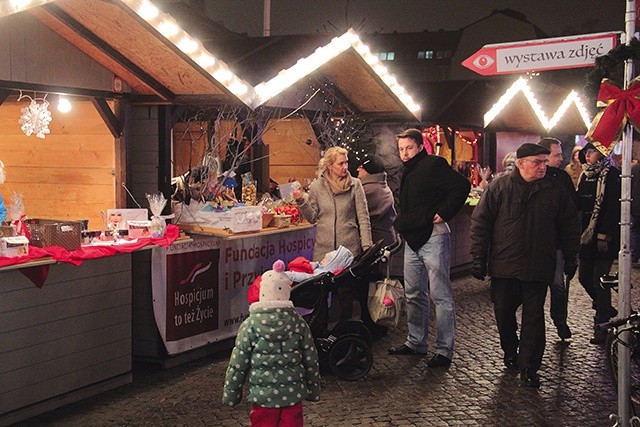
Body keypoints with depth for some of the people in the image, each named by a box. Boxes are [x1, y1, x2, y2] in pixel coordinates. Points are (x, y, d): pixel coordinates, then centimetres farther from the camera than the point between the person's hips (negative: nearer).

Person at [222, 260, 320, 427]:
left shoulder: (250, 325, -10)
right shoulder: (299, 323, -3)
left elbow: (237, 365, -7)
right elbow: (311, 361, 3)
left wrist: (230, 394, 5)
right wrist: (313, 391, 16)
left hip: (262, 396, -2)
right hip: (293, 394, 2)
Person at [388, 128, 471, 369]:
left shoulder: (433, 165, -10)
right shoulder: (408, 172, 17)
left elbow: (462, 186, -21)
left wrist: (444, 214, -19)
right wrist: (401, 223, 16)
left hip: (433, 238, -9)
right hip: (412, 241, 10)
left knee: (440, 296, -5)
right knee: (414, 295, 16)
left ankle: (444, 351, -1)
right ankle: (416, 342, 28)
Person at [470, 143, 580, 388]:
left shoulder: (555, 191, 4)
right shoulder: (499, 188, -2)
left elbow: (569, 227, 13)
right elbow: (480, 223, -1)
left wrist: (570, 258, 12)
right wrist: (478, 258, -4)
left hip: (538, 268, 0)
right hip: (503, 265, 0)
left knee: (534, 317, -2)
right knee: (504, 313, 11)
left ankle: (529, 368, 3)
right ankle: (510, 354, 35)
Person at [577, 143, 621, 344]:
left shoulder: (611, 175, -9)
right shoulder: (586, 175, 14)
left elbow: (613, 207, -15)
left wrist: (604, 235, -18)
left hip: (603, 236, -8)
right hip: (587, 234, 8)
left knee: (599, 279, -7)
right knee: (584, 276, 10)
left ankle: (602, 327, 1)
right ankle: (606, 311, 31)